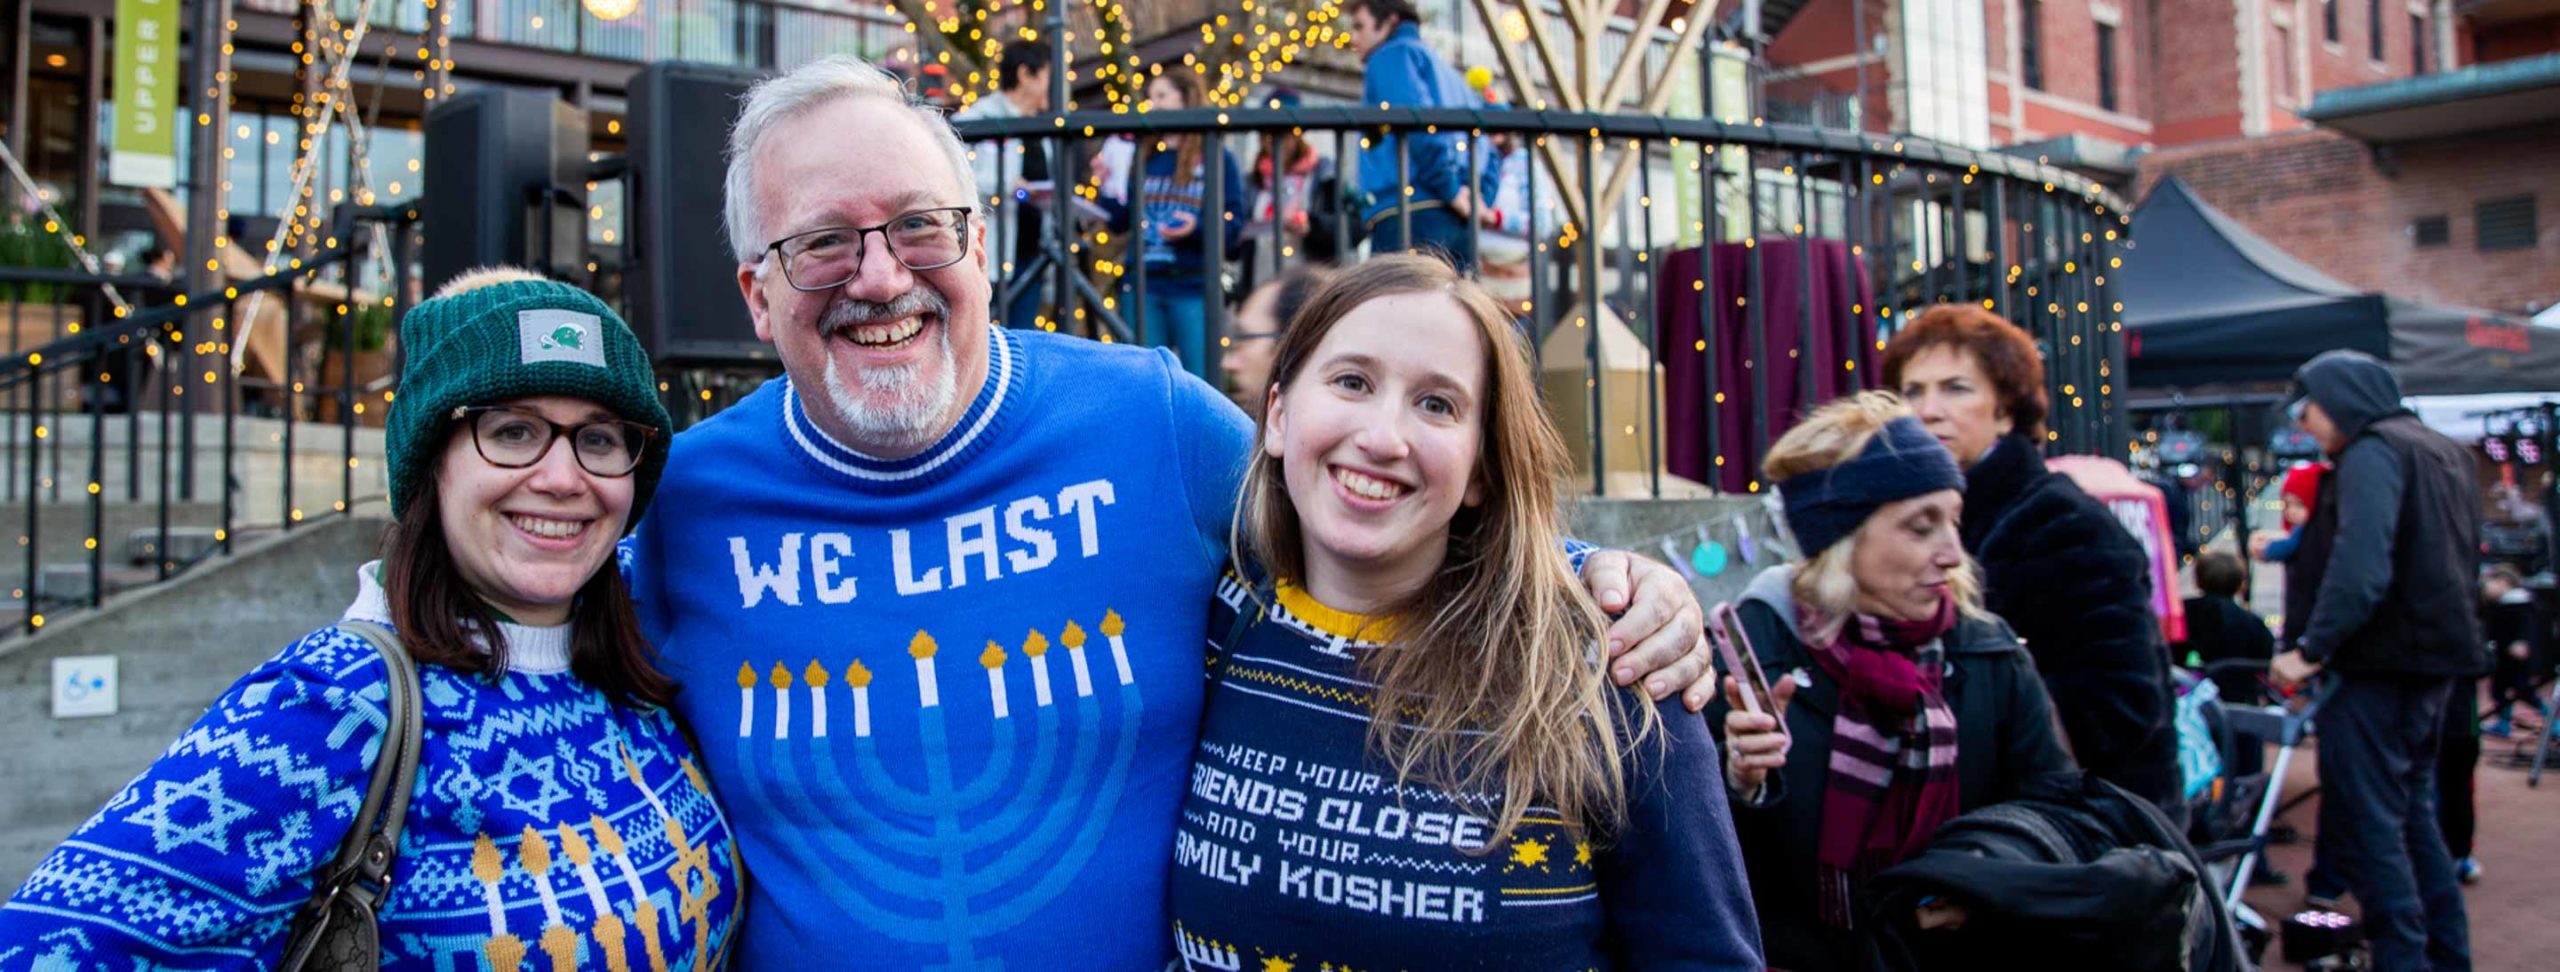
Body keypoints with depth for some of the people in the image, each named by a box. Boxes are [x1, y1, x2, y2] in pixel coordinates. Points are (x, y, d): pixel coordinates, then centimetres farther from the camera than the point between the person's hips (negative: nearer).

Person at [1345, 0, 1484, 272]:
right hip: (1460, 221, 8)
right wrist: (1476, 202, 14)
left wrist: (1450, 190, -14)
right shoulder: (1443, 66, 30)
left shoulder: (1391, 55, 5)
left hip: (1413, 215, -8)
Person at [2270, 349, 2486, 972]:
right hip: (2435, 662, 10)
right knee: (2412, 815, 19)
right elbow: (2463, 564, 22)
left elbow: (2361, 568, -25)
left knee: (2366, 826, -5)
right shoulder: (2446, 452, 17)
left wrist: (2310, 649, -24)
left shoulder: (2372, 451, -13)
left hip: (2384, 666, -10)